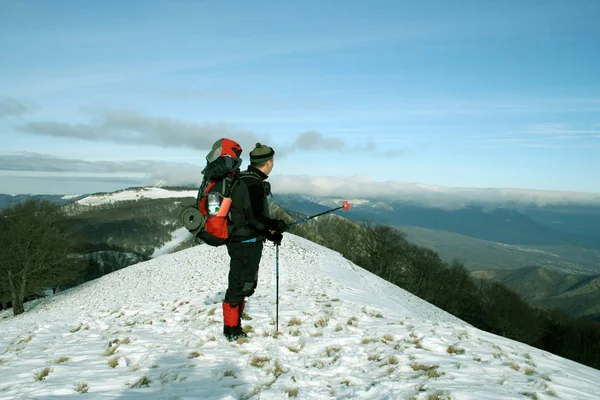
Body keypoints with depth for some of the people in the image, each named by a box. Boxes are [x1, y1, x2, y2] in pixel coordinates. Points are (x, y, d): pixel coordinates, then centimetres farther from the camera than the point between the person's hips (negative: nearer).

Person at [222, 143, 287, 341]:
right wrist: (277, 226, -9)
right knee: (239, 286, 1)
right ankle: (232, 330, 14)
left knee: (247, 285, 20)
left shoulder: (246, 180, 13)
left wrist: (269, 233, 13)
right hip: (246, 244, -11)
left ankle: (234, 326, 32)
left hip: (247, 242, 11)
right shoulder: (253, 184, -19)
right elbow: (256, 218, -25)